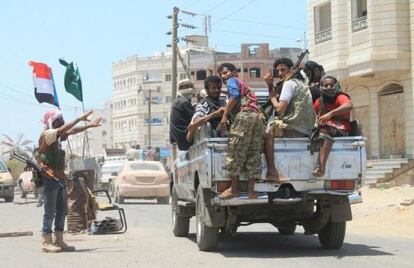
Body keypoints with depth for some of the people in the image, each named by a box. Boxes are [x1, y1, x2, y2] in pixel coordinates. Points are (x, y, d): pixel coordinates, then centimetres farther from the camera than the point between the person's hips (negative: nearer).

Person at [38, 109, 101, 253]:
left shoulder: (57, 135, 14)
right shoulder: (47, 134, -11)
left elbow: (71, 131, 18)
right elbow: (64, 129, -25)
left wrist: (90, 125, 12)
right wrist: (80, 119, -26)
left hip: (60, 177, 9)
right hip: (50, 177, -9)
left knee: (62, 210, 9)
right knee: (50, 211, -6)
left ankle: (58, 241, 13)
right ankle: (47, 242, -2)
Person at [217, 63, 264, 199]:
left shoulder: (232, 81, 11)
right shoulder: (244, 84, 36)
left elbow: (234, 96, -8)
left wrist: (224, 116, -10)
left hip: (244, 115, -8)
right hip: (258, 116, 8)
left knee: (235, 152, -4)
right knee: (254, 154, 5)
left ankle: (235, 188, -2)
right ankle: (251, 190, 2)